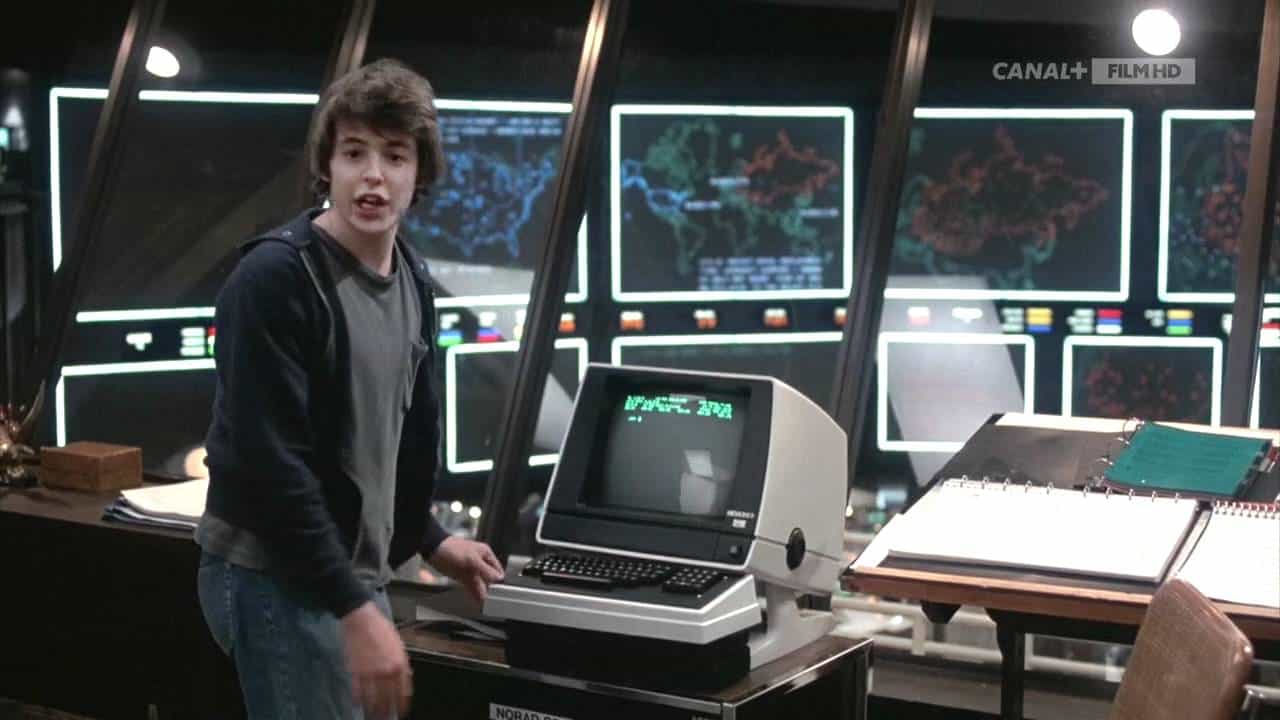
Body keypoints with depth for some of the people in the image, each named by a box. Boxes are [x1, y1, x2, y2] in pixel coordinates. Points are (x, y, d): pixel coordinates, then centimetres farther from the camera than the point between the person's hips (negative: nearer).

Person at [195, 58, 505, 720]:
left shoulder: (412, 282, 7)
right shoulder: (275, 278, -18)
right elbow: (269, 461, -23)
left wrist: (426, 539, 24)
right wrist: (355, 609, -25)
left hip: (357, 572, 8)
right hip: (278, 578, -8)